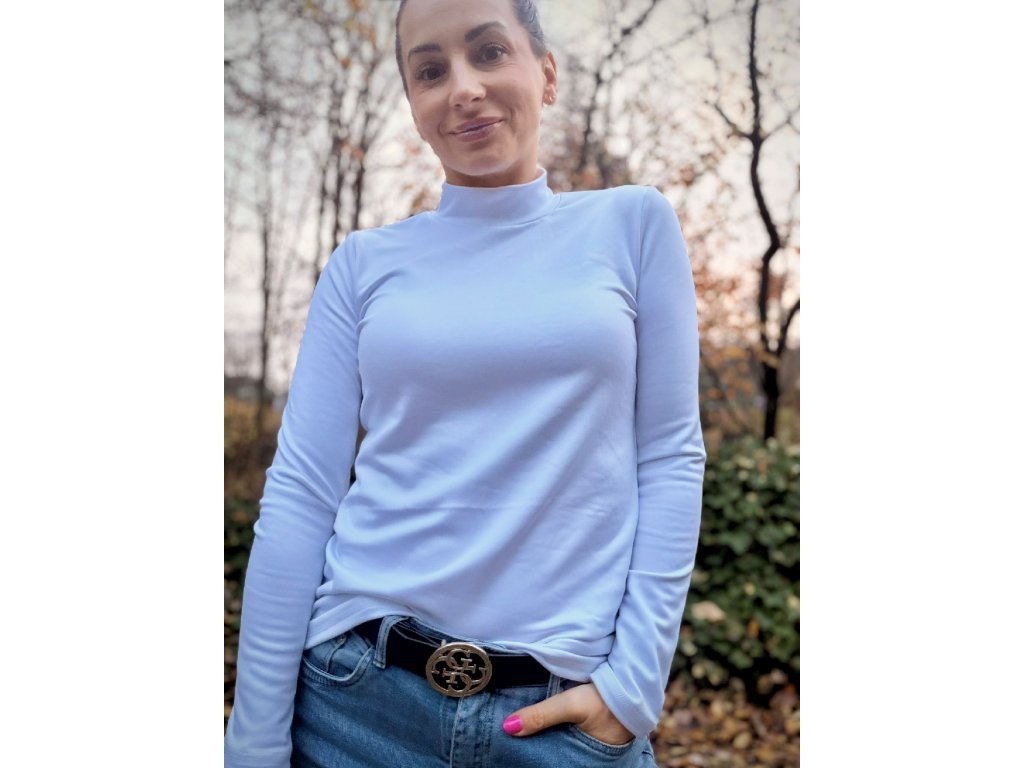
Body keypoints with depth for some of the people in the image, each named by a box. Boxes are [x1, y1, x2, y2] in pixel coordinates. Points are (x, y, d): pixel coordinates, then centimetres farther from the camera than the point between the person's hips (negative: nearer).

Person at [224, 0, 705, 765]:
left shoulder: (633, 224, 1)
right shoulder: (365, 263, 1)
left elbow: (670, 455, -1)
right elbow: (299, 493, -2)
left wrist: (636, 680, -7)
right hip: (358, 690, 2)